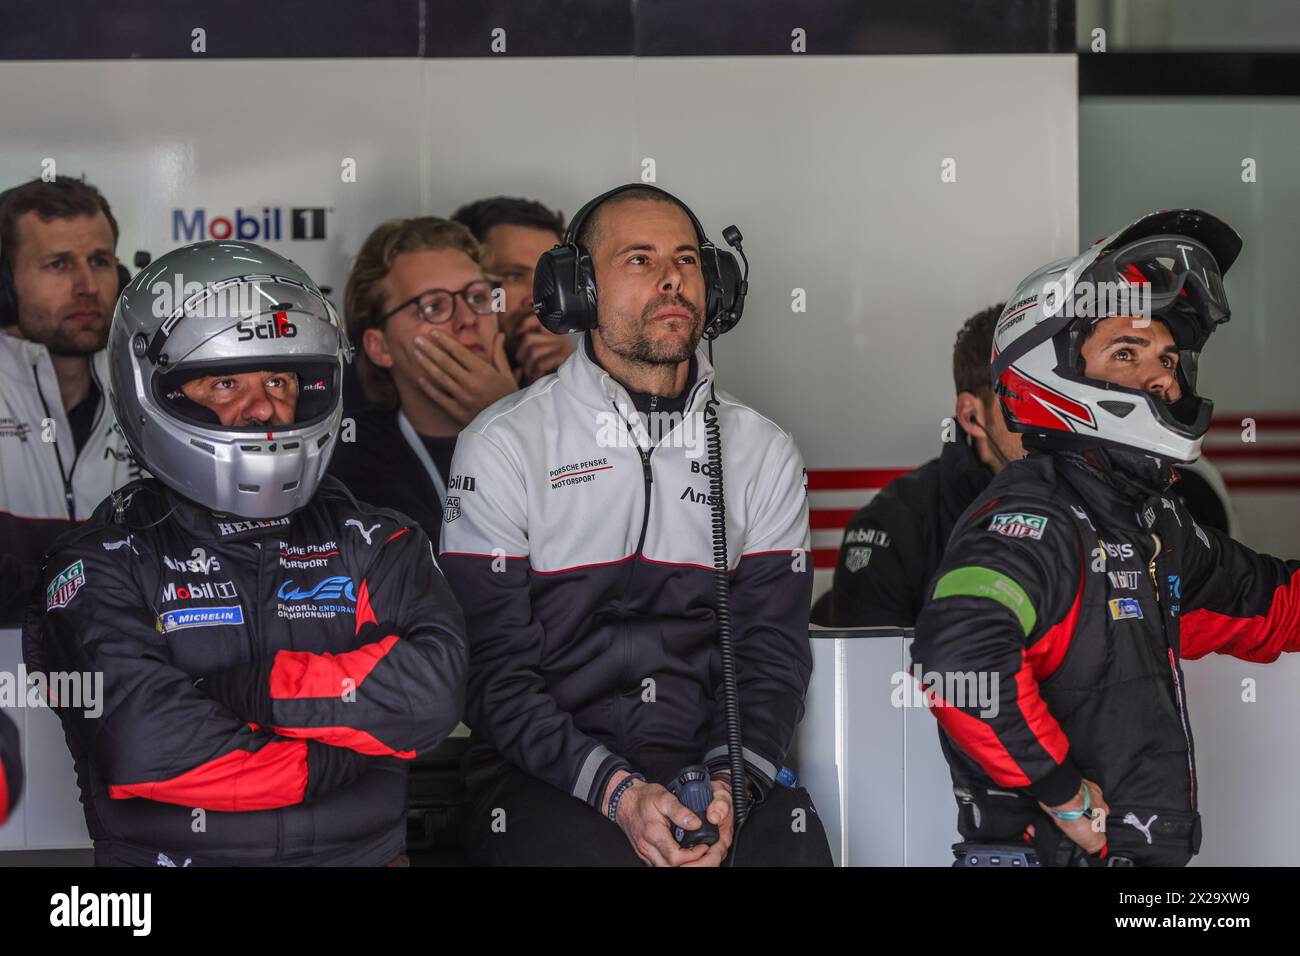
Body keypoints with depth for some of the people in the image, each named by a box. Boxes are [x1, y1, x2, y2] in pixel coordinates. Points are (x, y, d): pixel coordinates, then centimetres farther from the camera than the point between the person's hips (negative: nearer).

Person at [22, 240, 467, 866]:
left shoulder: (374, 542, 12)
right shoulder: (104, 562, 4)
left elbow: (433, 690, -6)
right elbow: (148, 747, -12)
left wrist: (239, 688, -11)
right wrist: (359, 751, -7)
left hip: (361, 853, 1)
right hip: (172, 853, -1)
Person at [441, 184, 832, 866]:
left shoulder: (764, 453, 13)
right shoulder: (504, 446, 2)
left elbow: (772, 650, 7)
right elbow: (494, 669, -4)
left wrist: (729, 785, -13)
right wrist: (616, 792, -17)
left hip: (711, 764, 2)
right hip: (548, 777, -2)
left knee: (796, 844, -26)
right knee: (583, 852, -32)